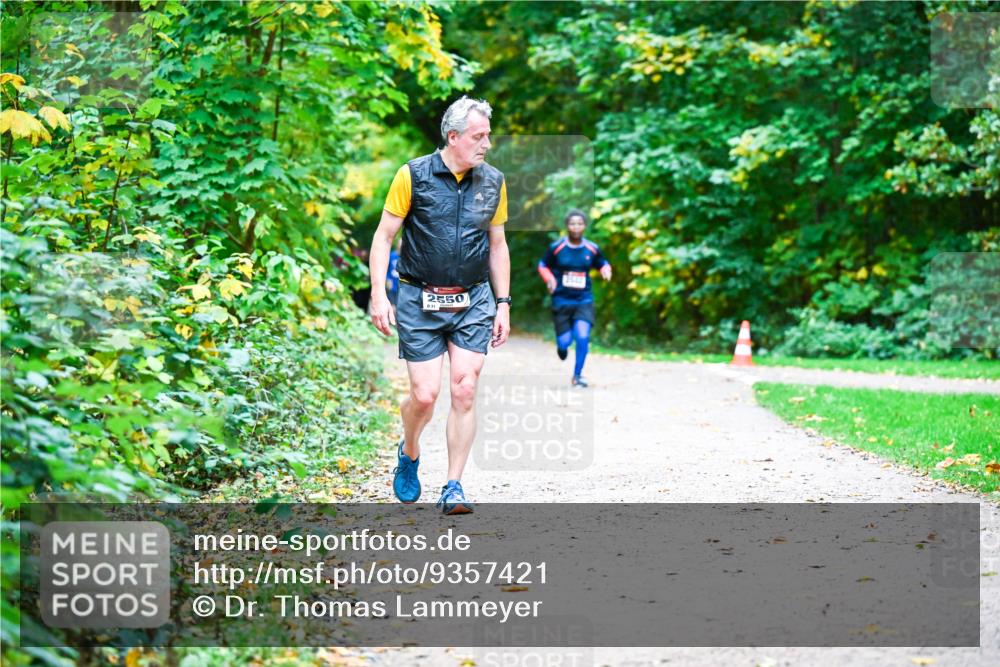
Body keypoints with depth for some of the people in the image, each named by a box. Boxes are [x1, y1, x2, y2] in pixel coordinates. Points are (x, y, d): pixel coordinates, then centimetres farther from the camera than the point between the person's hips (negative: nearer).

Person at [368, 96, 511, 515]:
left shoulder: (493, 182, 6)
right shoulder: (413, 176, -5)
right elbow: (383, 236, -1)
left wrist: (503, 304, 11)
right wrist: (378, 296, -9)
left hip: (473, 302, 3)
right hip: (419, 301, -3)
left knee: (464, 393, -6)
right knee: (424, 395, -5)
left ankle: (454, 488, 2)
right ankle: (409, 453, 28)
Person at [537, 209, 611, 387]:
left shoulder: (592, 249, 1)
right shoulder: (556, 247, -5)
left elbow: (603, 264, 17)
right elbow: (543, 266, 8)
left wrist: (606, 270, -6)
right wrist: (549, 279, -11)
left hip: (584, 300, 1)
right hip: (561, 300, -1)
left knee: (583, 337, -15)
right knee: (565, 341, -2)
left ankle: (577, 375, 3)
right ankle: (562, 345, 39)